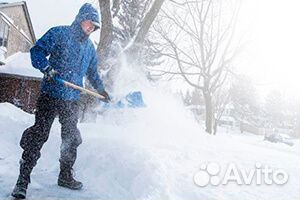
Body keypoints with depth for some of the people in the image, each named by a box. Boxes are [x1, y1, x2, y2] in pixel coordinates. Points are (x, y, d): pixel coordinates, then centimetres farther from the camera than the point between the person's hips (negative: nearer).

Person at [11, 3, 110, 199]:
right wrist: (47, 68, -22)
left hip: (72, 99, 6)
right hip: (51, 95, -6)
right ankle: (23, 179, 5)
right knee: (39, 135, -6)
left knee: (71, 138, 11)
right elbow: (37, 51, -6)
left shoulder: (89, 47, 16)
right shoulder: (59, 33, -1)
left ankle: (65, 175, 27)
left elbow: (93, 72, 25)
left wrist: (101, 90, 19)